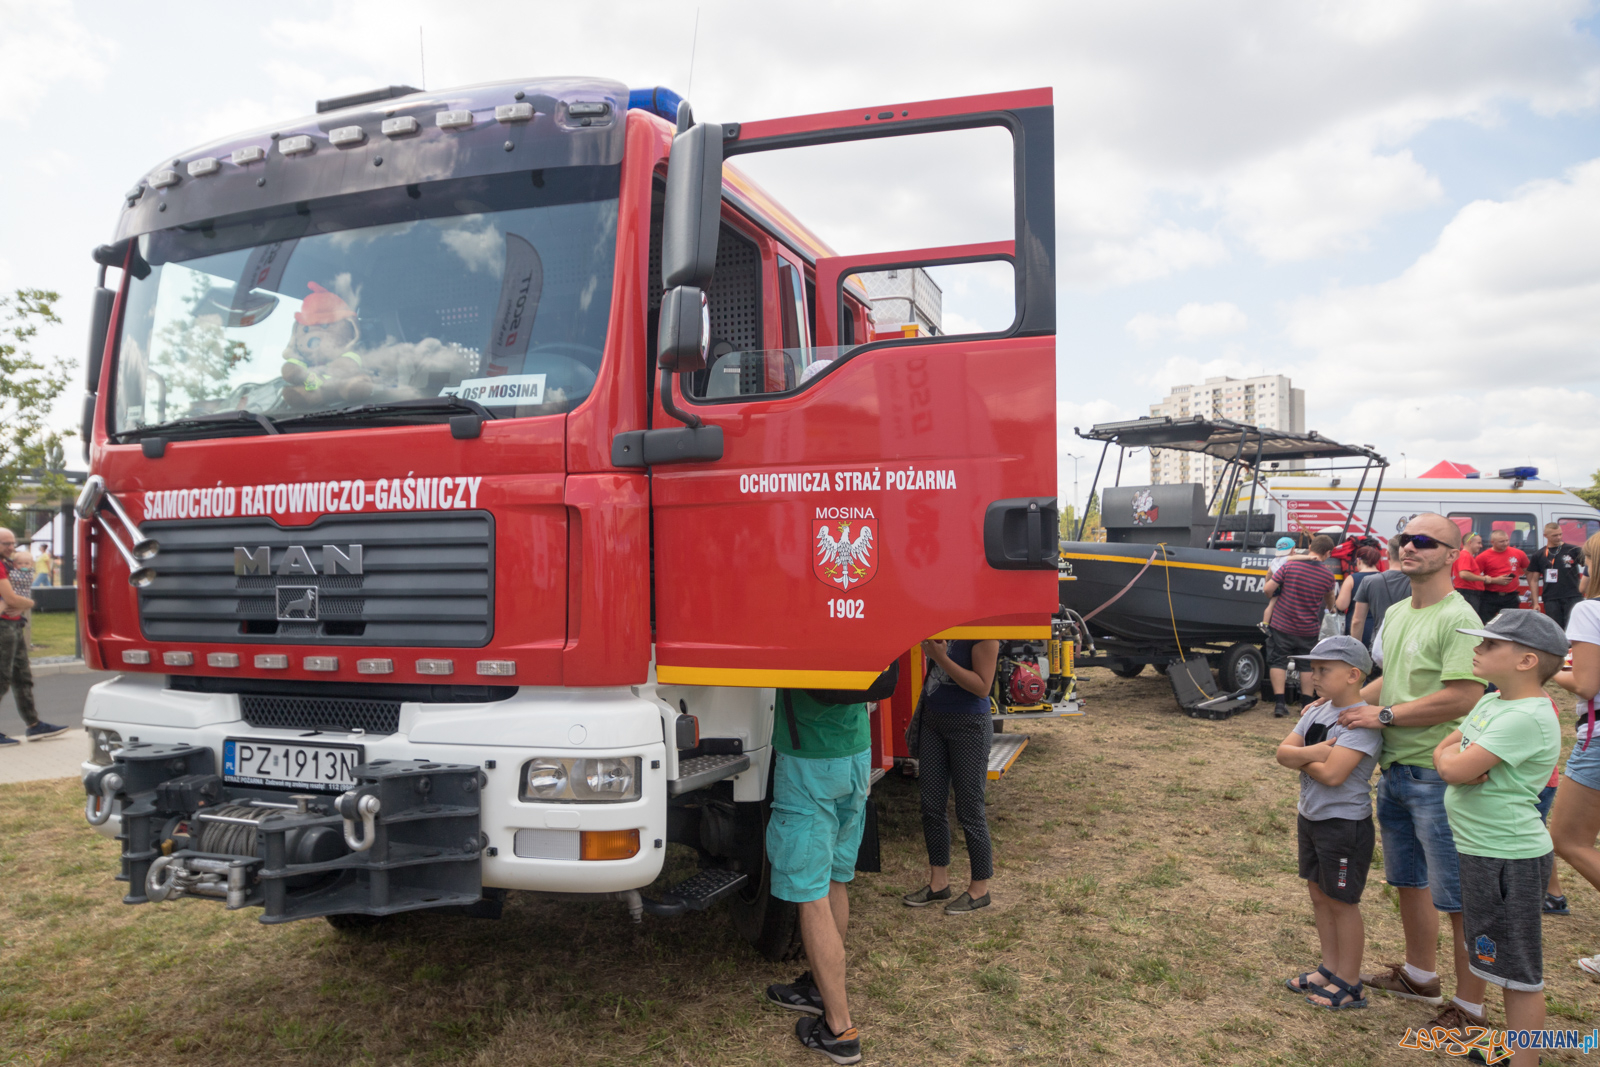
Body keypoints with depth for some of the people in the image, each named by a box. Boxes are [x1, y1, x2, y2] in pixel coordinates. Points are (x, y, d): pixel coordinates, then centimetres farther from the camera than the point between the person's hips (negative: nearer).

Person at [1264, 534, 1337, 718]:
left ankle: (1280, 703, -2)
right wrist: (1331, 608, 39)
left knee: (1278, 662, 6)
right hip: (1309, 630, 2)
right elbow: (1329, 599, 16)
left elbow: (1268, 589, -11)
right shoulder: (1328, 575, -5)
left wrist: (1273, 598, 12)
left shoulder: (1290, 565, -11)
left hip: (1282, 626, -1)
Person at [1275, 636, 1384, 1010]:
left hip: (1345, 825, -8)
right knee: (1319, 895, 18)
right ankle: (1330, 968, 34)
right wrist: (1312, 753, -19)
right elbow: (1283, 752, -2)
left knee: (1342, 903, 5)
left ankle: (1349, 985, 20)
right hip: (1311, 817, 8)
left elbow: (1332, 774, -30)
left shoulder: (1362, 722, -22)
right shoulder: (1317, 711, 5)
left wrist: (1302, 759, -14)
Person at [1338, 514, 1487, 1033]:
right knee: (1408, 879, 22)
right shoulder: (1396, 613, 10)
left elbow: (1463, 697, -26)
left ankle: (1470, 1008, 17)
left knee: (1458, 897, 3)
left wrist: (1383, 715, -20)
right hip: (1393, 770, 9)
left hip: (1437, 776, -9)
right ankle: (1420, 975, 40)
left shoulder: (1458, 619, -18)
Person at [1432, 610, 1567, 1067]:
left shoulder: (1527, 718, -24)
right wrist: (1459, 761, -11)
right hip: (1481, 849, 10)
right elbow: (1442, 749, 10)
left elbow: (1453, 769, -27)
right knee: (1503, 961, 22)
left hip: (1510, 859, -10)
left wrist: (1452, 758, -5)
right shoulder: (1490, 702, 7)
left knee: (1520, 972, 3)